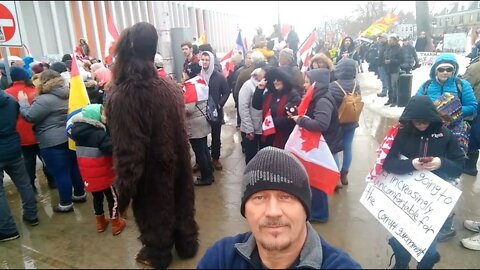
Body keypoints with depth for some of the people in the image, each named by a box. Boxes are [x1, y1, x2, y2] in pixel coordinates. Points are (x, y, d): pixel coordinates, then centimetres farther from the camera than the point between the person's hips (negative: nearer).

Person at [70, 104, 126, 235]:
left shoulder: (78, 129, -2)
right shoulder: (100, 134, -24)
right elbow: (112, 148, -28)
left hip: (86, 171, 7)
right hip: (101, 171, -7)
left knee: (97, 196, 23)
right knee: (112, 197, 11)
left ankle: (100, 223, 36)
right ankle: (116, 224, 22)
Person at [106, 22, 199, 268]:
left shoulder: (120, 96, -24)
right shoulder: (171, 88, -7)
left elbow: (125, 149, -20)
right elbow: (180, 134, 4)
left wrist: (125, 187, -9)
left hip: (149, 169, -4)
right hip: (176, 162, 5)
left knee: (153, 207, 17)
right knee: (179, 200, 23)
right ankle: (187, 244, 43)